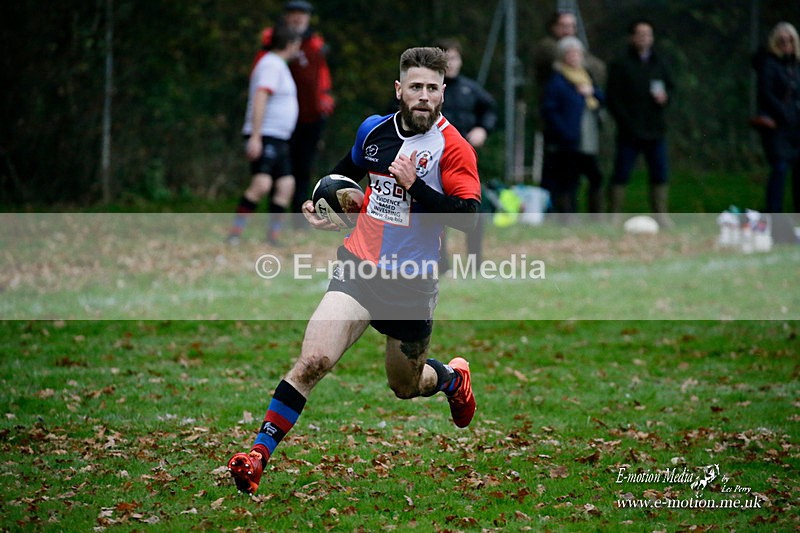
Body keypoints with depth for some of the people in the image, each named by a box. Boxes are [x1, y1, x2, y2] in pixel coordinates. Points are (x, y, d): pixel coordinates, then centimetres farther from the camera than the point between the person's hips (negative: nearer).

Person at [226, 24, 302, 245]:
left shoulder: (277, 65, 19)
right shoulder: (272, 65, -12)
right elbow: (259, 100, -22)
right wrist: (255, 137, -28)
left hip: (278, 140, 10)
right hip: (265, 137, -10)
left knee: (286, 185, 1)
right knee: (261, 184, -21)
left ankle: (273, 236, 2)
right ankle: (235, 233, -19)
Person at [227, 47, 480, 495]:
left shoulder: (453, 148, -10)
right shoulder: (374, 130, 3)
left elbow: (467, 216, -20)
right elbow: (348, 169, 25)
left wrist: (415, 184, -27)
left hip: (412, 284, -2)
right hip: (358, 269, 2)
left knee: (406, 387, 18)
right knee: (313, 360, -20)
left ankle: (453, 377, 54)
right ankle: (259, 455, -18)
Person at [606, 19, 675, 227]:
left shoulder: (659, 63, 14)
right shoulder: (620, 65, -1)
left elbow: (670, 87, 22)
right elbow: (613, 98, -4)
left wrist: (665, 96, -3)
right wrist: (626, 123, -12)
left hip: (656, 131, 4)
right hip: (629, 132, -4)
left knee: (659, 174, 3)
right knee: (621, 175, -3)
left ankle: (661, 215, 7)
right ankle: (614, 216, 1)